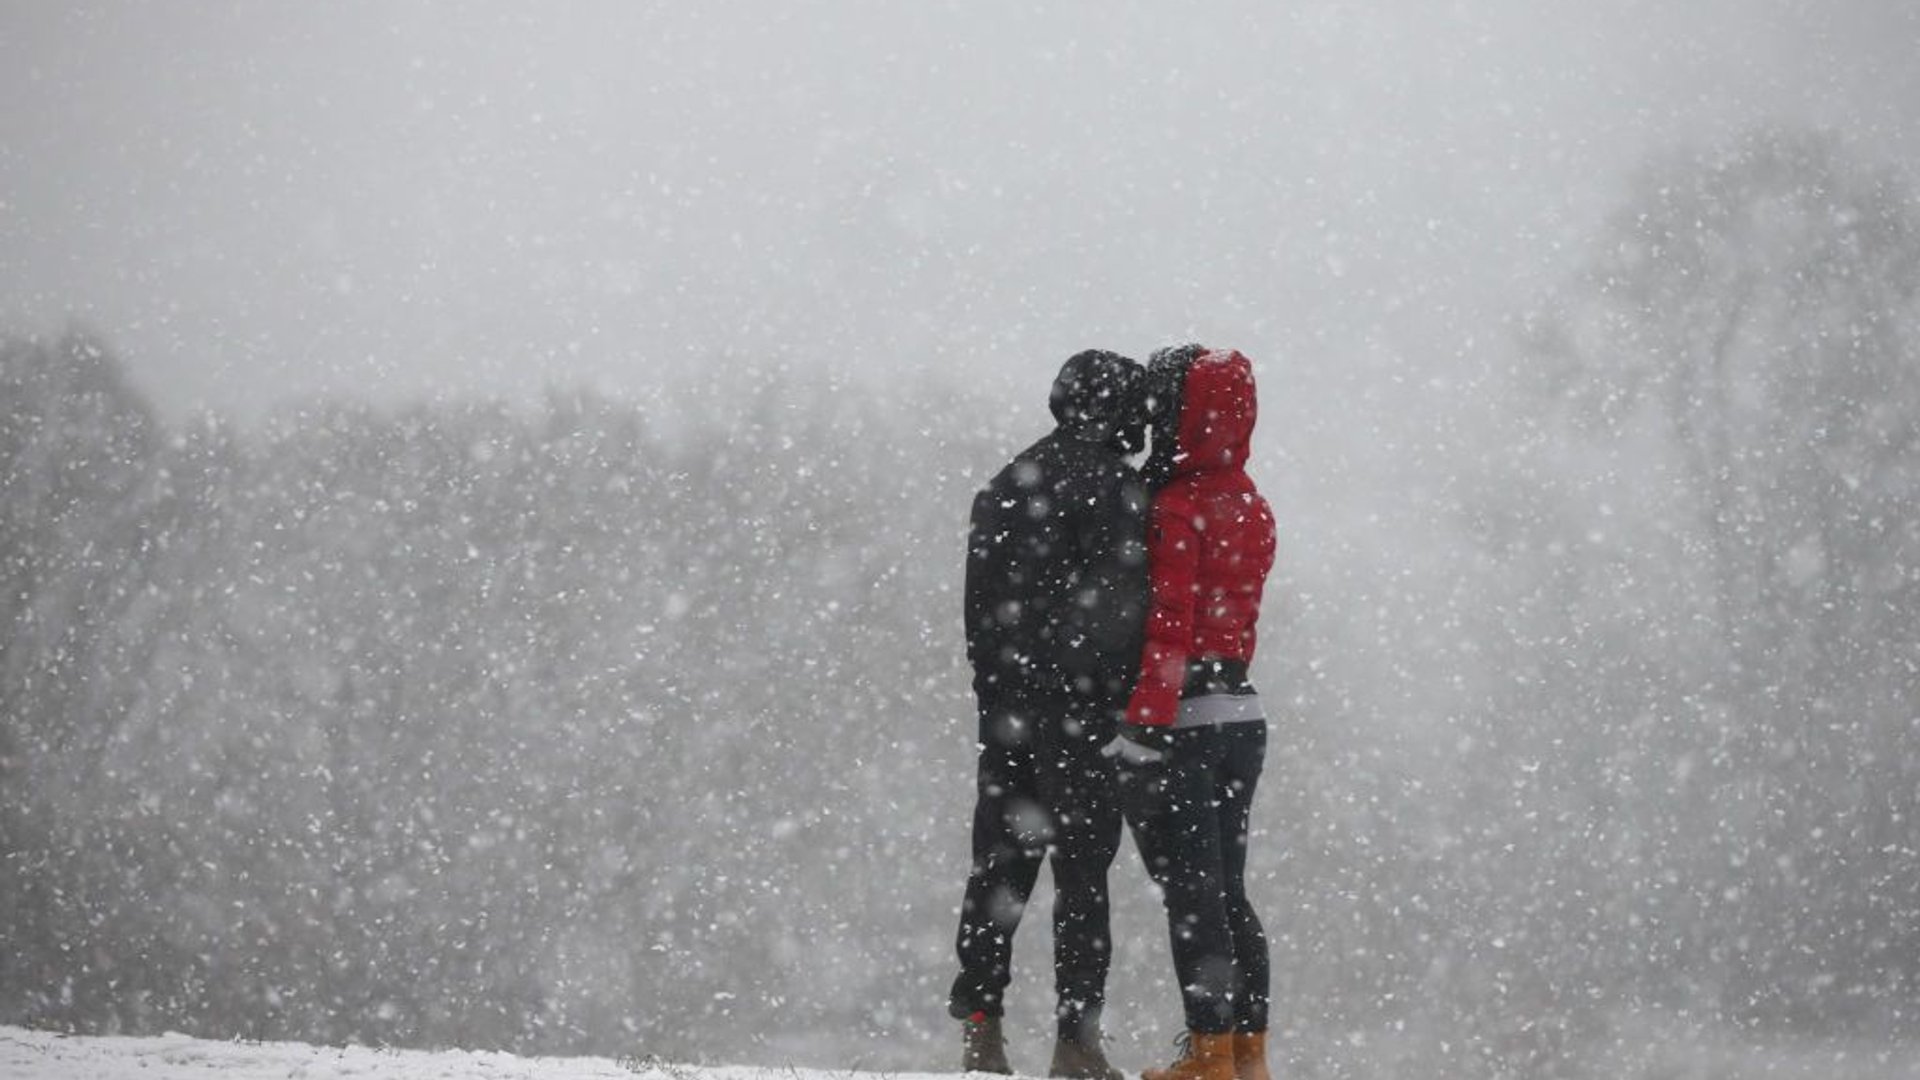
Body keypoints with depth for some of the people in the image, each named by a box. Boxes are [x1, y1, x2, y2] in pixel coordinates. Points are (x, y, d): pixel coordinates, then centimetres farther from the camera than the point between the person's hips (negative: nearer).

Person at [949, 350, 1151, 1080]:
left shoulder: (1006, 485, 13)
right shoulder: (1115, 489, -9)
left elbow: (980, 603, 14)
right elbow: (1122, 612, -14)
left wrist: (993, 685, 17)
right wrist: (1123, 696, -9)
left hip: (1005, 709, 6)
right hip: (1080, 710, -6)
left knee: (999, 867, 10)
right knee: (1083, 870, -4)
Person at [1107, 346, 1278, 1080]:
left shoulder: (1179, 509, -15)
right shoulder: (1251, 508, 11)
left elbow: (1169, 625, -19)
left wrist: (1143, 725, -20)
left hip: (1182, 719, -8)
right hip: (1242, 714, 8)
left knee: (1191, 893, -5)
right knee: (1227, 889, 14)